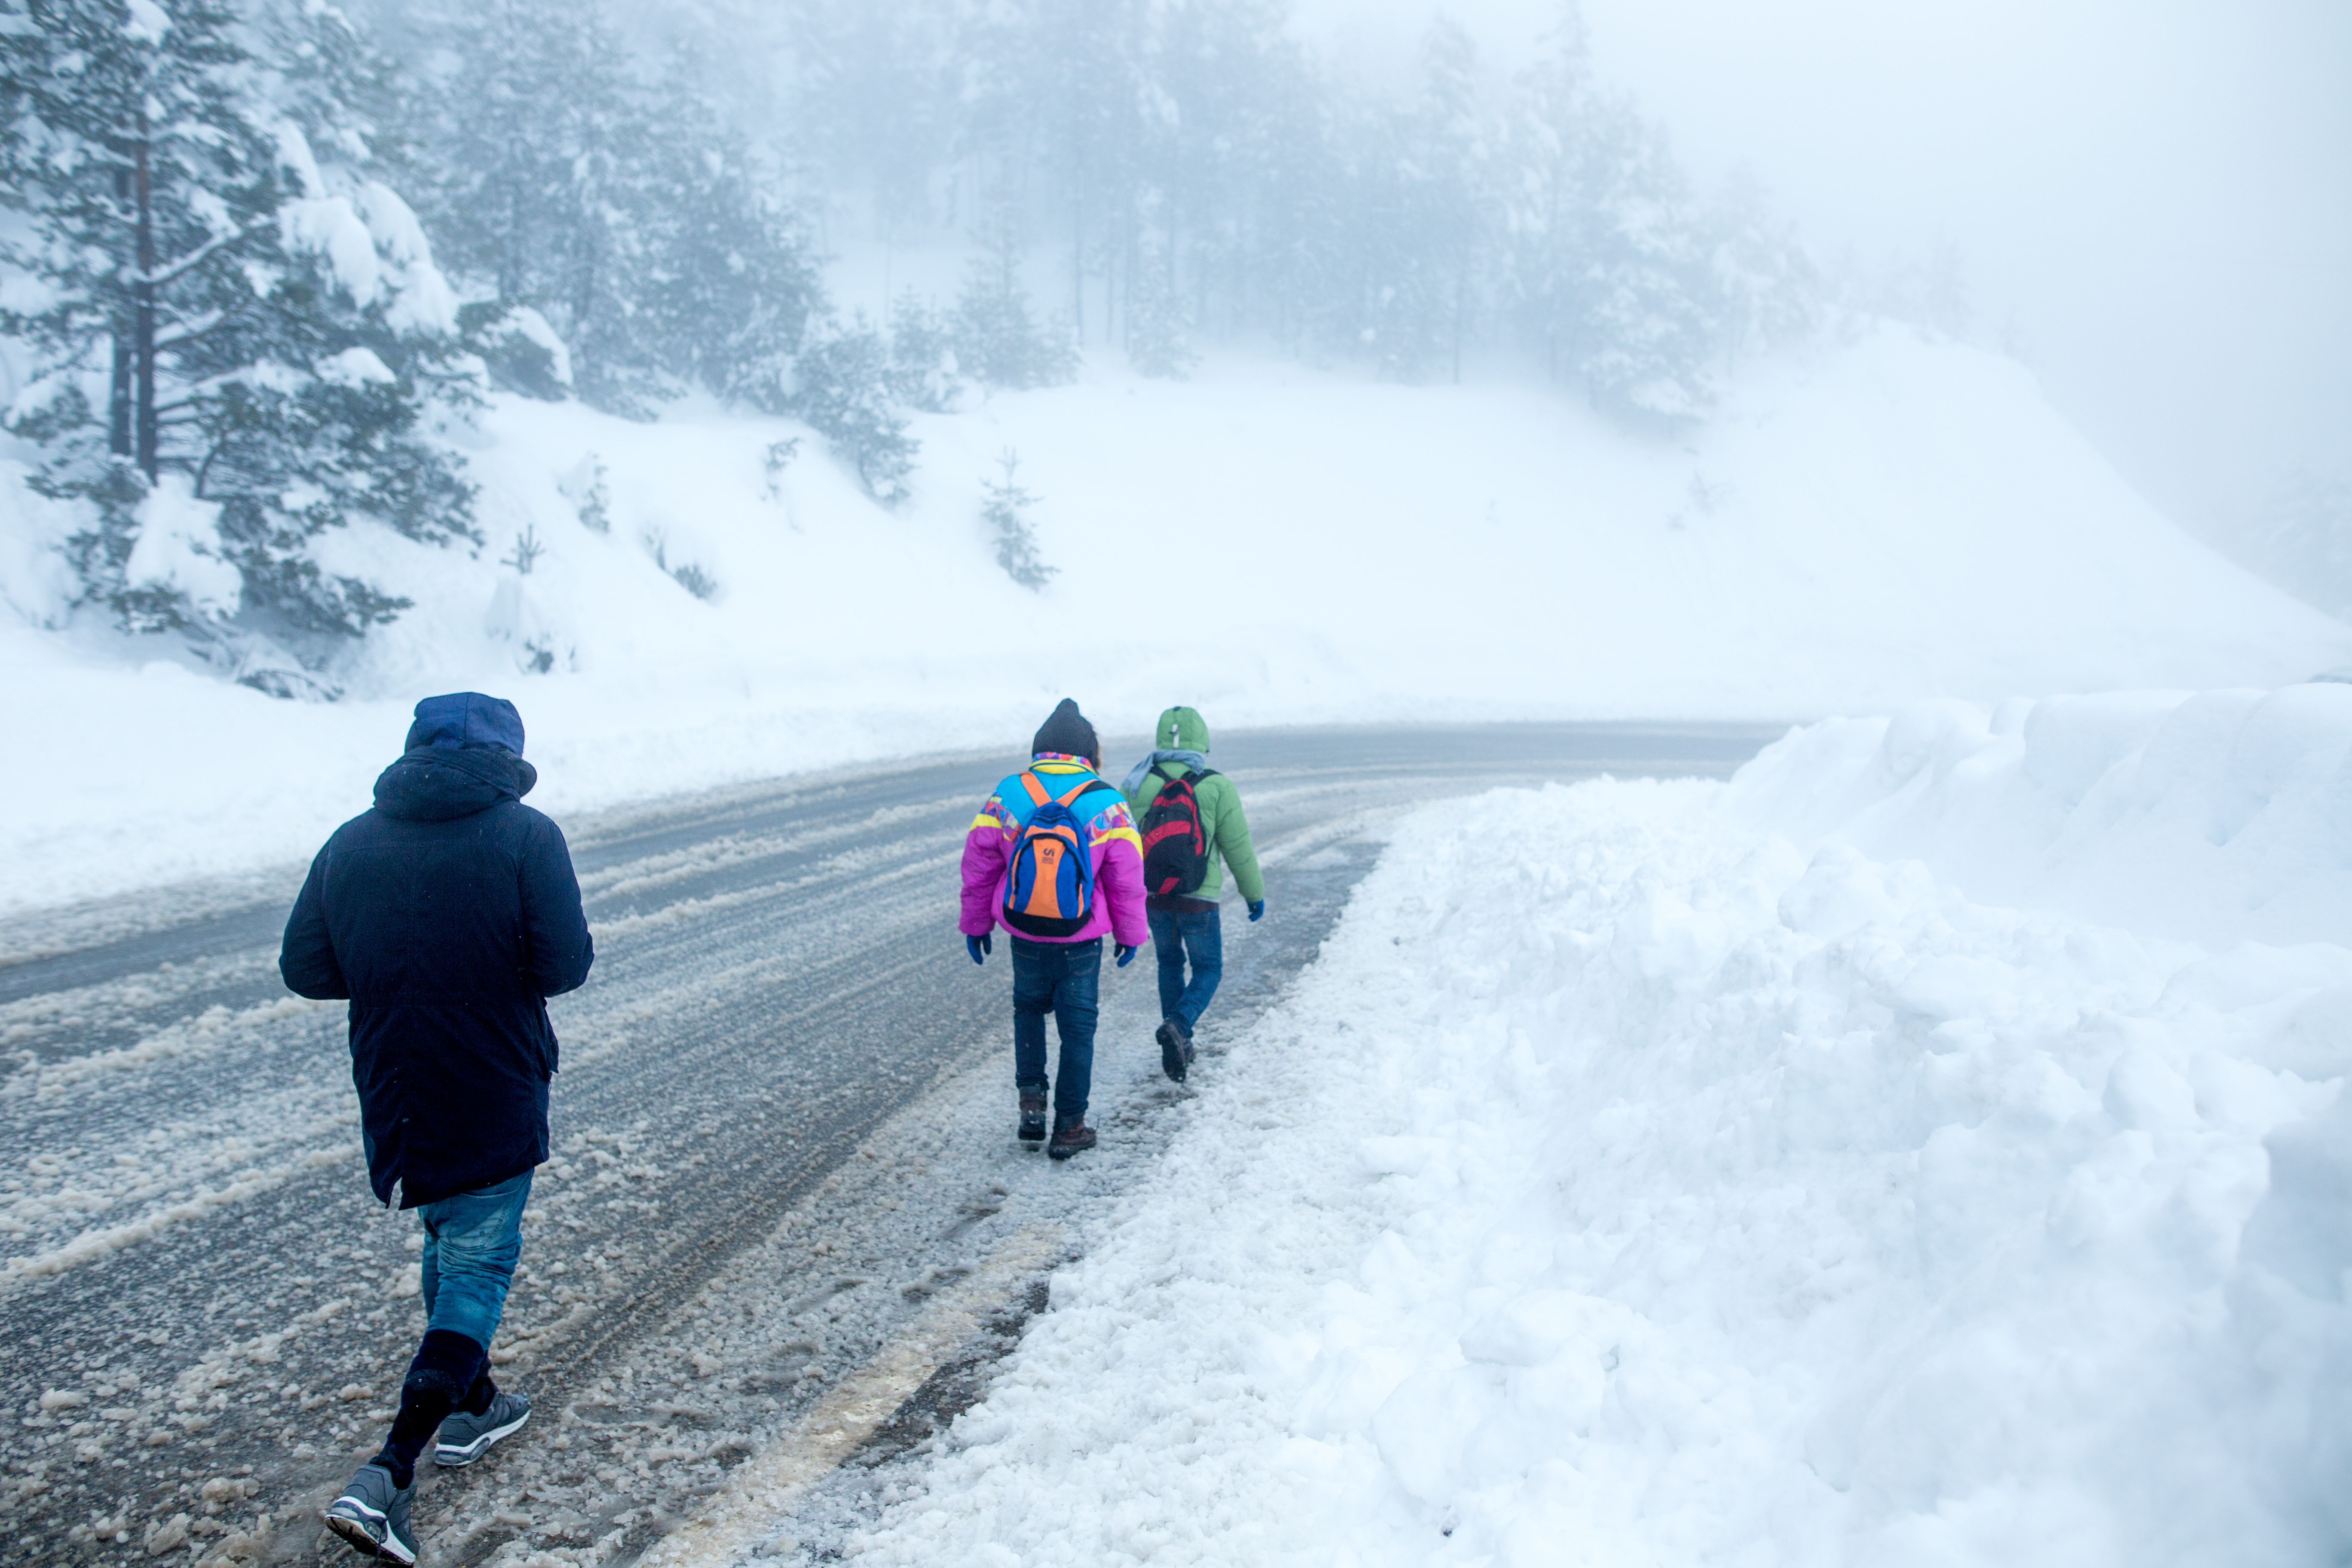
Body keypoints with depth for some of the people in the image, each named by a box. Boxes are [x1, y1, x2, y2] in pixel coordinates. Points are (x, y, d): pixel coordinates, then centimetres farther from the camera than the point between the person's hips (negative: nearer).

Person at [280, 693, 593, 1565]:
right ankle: (389, 1476, -6)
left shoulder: (350, 843, 1)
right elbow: (565, 966, -17)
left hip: (392, 1099, 5)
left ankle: (471, 1408, 40)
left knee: (447, 1244, 24)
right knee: (477, 1268, 3)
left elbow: (303, 969, 1)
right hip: (493, 1105, -5)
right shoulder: (526, 837, -12)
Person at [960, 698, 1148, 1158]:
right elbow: (1127, 876, -4)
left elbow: (979, 866, 2)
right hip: (1082, 939, -2)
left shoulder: (1007, 796, -5)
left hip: (1024, 934, 2)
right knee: (1078, 1025, 11)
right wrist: (1131, 933, 10)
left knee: (1029, 1007, 26)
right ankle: (1069, 1126, 17)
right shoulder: (1107, 803, -9)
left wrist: (975, 924, 15)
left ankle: (1032, 1100, 15)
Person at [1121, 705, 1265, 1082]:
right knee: (1208, 969, 12)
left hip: (1151, 895, 3)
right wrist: (1254, 893, 9)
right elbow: (1238, 847, -3)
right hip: (1198, 899, -3)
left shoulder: (1136, 784, -1)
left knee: (1170, 963, 23)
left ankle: (1179, 1046, 24)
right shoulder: (1217, 787, -8)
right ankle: (1178, 1026, -14)